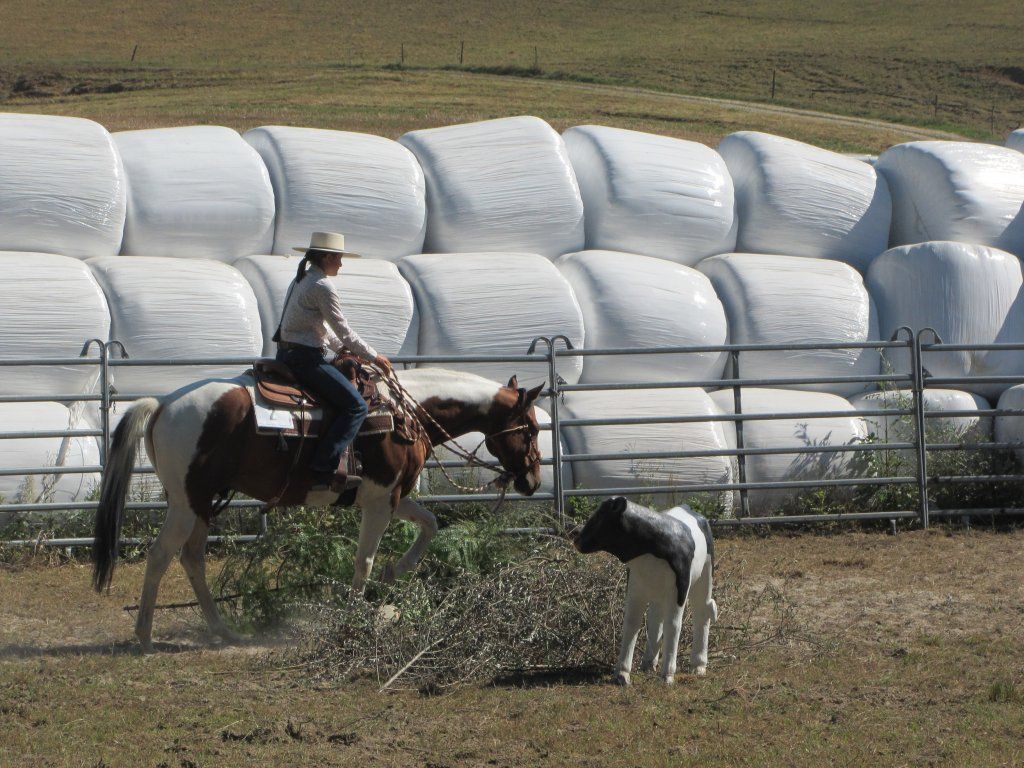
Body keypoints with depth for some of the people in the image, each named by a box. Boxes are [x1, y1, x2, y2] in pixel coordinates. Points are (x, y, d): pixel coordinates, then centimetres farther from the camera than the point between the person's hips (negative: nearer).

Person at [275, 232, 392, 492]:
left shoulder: (301, 280, 16)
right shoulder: (323, 287, -15)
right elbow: (343, 331, -12)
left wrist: (342, 349, 22)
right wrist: (374, 357, -2)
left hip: (287, 354, 11)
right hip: (306, 359, -11)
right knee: (355, 406, -13)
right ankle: (323, 470, -23)